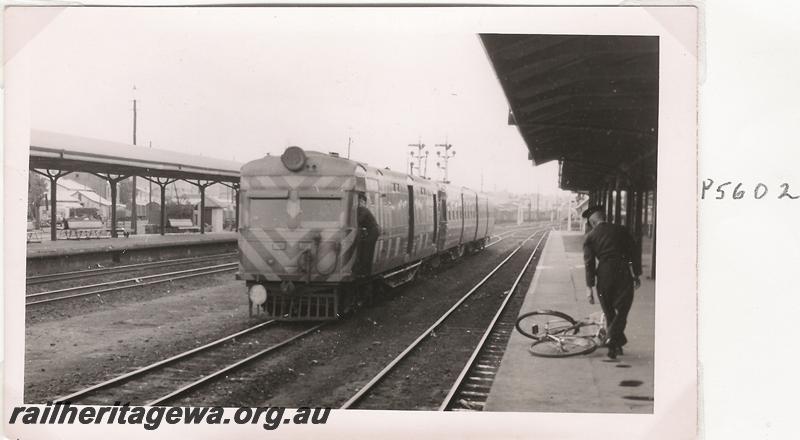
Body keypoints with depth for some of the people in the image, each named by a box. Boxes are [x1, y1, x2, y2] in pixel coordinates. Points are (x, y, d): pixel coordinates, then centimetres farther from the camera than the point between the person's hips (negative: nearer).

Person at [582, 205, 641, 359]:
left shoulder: (590, 237, 5)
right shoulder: (620, 230, 8)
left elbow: (589, 262, -1)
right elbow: (634, 253, 7)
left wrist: (589, 287, -1)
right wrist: (636, 274, 15)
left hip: (604, 274, 0)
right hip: (624, 273, 0)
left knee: (609, 312, 13)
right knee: (622, 309, 3)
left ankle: (616, 344, 18)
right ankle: (613, 339, -17)